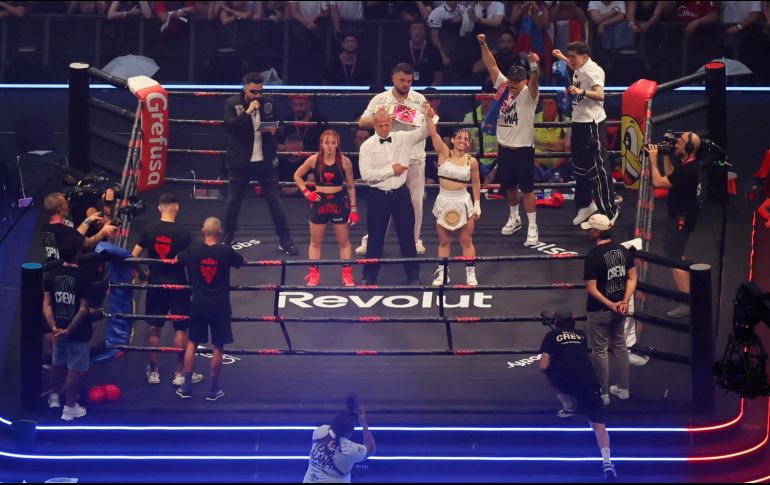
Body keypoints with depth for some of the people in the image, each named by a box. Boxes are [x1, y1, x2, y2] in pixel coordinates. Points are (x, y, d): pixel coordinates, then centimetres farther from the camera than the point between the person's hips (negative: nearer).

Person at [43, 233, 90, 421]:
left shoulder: (51, 276, -4)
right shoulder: (83, 278, -19)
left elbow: (46, 305, -7)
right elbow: (83, 310, -22)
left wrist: (54, 327, -11)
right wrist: (69, 330, -18)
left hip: (58, 329, 5)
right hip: (78, 332, -5)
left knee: (58, 363, 25)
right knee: (74, 369, 6)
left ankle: (55, 396, 43)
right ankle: (70, 408, 12)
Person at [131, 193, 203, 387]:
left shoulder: (149, 230, -4)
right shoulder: (182, 233, -12)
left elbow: (134, 256, -2)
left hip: (155, 285, 3)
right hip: (178, 285, -3)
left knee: (154, 328, 12)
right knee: (181, 329, 6)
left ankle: (152, 372, 17)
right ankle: (180, 373, 8)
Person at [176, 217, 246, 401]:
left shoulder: (193, 249, -7)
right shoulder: (226, 251, -12)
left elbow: (176, 260, 11)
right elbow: (243, 262, 6)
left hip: (199, 305, 2)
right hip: (220, 306, -2)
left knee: (192, 343, 14)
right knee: (217, 347, 7)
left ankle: (186, 387, 13)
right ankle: (214, 389, 12)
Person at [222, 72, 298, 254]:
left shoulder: (269, 103, 1)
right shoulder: (232, 103, -7)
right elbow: (229, 126, -21)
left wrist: (274, 130, -11)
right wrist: (248, 111, -25)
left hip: (264, 160, 2)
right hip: (240, 161, -1)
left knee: (275, 200, 3)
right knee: (233, 201, 10)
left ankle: (284, 239, 10)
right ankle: (228, 236, 28)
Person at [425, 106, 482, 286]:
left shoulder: (472, 161, -4)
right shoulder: (444, 154, -5)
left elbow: (476, 183, 7)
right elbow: (433, 134, -16)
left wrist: (477, 204, 3)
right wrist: (429, 116, -30)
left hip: (463, 202, 0)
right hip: (444, 201, 0)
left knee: (466, 241, 7)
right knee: (444, 242, 10)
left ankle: (471, 274, 15)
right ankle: (442, 273, 19)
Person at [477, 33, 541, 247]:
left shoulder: (529, 94, -14)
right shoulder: (504, 87, 2)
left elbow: (533, 81, -35)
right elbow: (492, 66, 2)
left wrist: (534, 66, -55)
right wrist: (483, 45, -8)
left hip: (523, 148, -6)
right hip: (504, 147, 6)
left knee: (527, 189, -3)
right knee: (509, 185, 18)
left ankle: (532, 228, 0)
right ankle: (514, 218, 36)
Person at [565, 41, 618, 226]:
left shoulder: (592, 70, -18)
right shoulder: (578, 70, 10)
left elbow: (600, 94, -33)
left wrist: (582, 91, -49)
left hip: (593, 124, -10)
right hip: (578, 122, 10)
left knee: (597, 168, -9)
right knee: (580, 167, 18)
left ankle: (609, 211, -4)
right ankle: (585, 205, 31)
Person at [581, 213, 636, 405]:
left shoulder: (593, 256, -21)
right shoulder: (622, 250, -1)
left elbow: (591, 289, -22)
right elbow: (632, 277, 2)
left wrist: (611, 305, -17)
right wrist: (625, 301, -5)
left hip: (600, 311, -6)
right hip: (620, 307, 6)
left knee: (599, 351, 7)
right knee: (620, 346, 19)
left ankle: (603, 394, 14)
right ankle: (622, 389, 28)